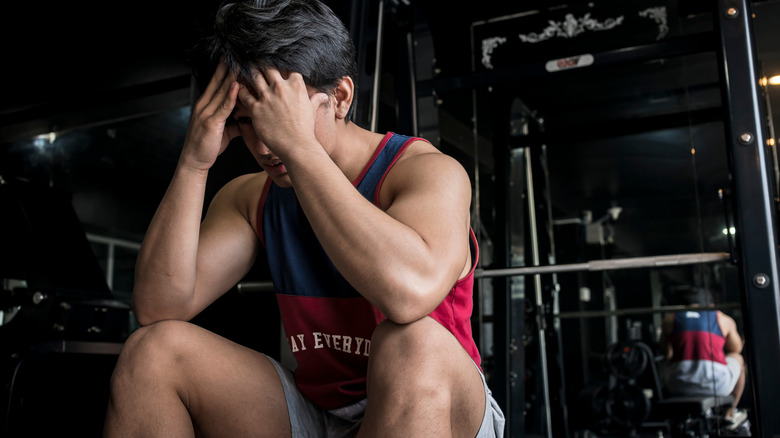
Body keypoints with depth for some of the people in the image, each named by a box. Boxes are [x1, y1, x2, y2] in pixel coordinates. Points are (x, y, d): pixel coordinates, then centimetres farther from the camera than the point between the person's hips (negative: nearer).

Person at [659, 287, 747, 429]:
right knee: (738, 358, 31)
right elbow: (737, 348, 26)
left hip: (678, 387, 1)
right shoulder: (724, 319, 11)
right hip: (717, 385, -1)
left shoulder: (670, 319, 12)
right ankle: (730, 415, 37)